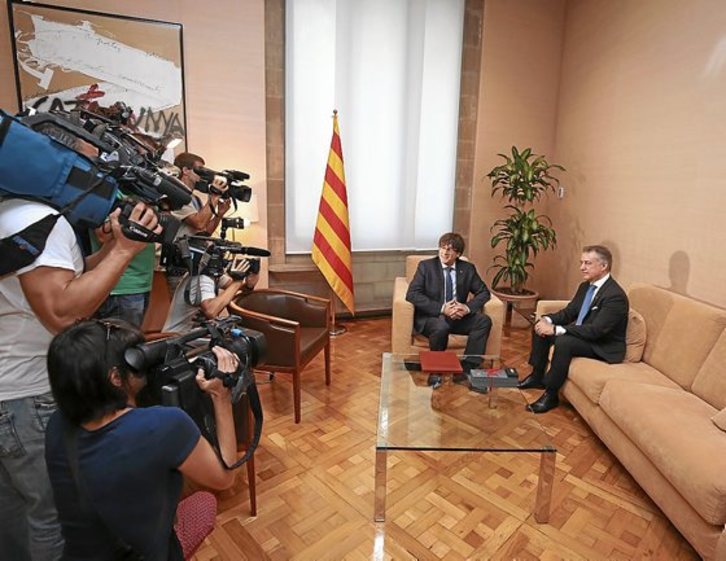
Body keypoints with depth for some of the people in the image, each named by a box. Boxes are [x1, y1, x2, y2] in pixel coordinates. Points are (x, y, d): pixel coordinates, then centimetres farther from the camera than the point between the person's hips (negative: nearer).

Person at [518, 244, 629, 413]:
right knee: (541, 327, 2)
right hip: (580, 334, 9)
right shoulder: (585, 286, 3)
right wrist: (548, 320, -12)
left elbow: (595, 330, -31)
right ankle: (537, 376, 13)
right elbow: (569, 312, 9)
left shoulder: (615, 295, -25)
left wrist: (556, 329, -34)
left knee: (563, 341, -33)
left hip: (603, 346, -9)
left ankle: (551, 395, -18)